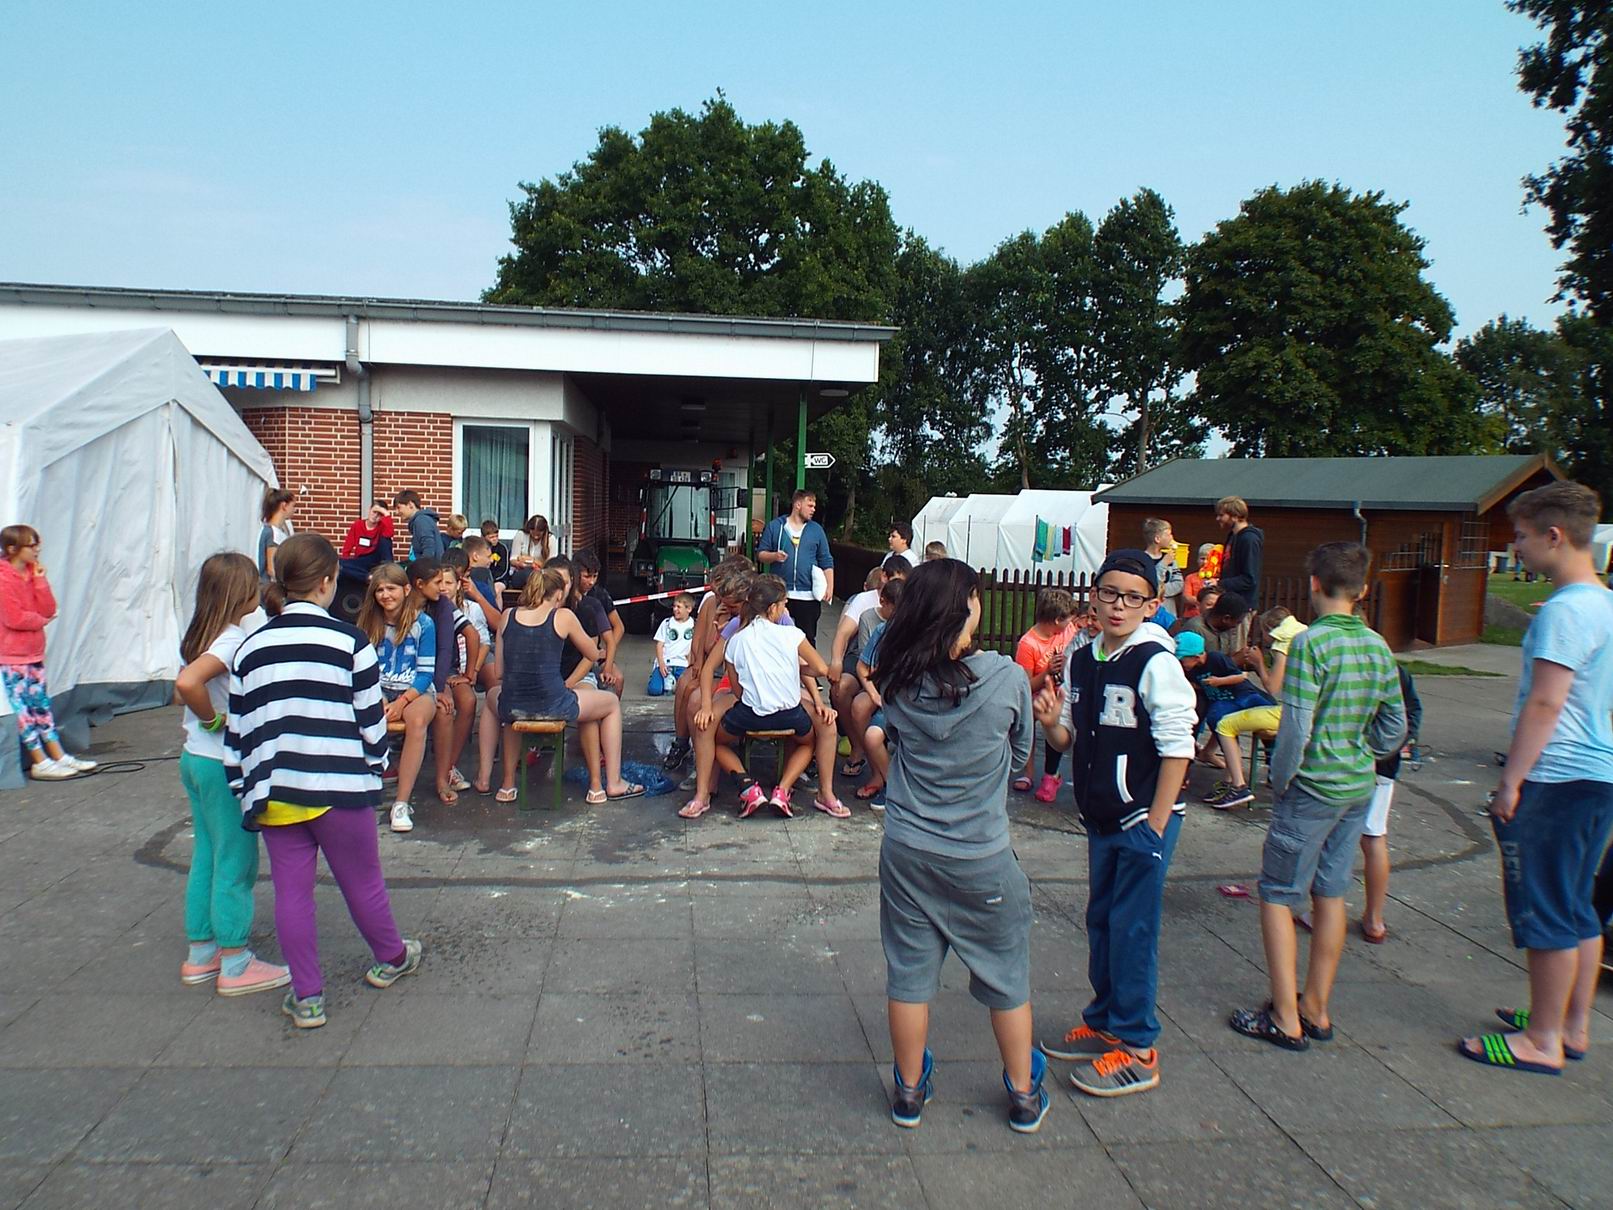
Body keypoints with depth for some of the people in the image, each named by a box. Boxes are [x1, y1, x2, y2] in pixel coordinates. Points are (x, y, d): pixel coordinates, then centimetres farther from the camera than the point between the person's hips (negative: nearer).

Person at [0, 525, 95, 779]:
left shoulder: (31, 574, 10)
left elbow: (49, 610, 4)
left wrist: (40, 580, -6)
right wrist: (41, 620, -5)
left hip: (33, 654, 8)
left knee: (42, 705, 11)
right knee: (24, 709, -3)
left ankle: (59, 756, 15)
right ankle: (40, 763, 0)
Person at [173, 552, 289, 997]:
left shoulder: (200, 636, 7)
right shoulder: (234, 639, -21)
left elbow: (185, 684, 17)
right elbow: (187, 683, -35)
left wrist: (204, 720, 8)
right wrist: (213, 718, -21)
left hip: (194, 758, 9)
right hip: (225, 765, -9)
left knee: (206, 856, 17)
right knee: (236, 863, 2)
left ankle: (201, 955, 28)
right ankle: (236, 966, 12)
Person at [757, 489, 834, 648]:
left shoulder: (816, 529, 10)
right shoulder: (775, 526, 5)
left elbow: (826, 562, 10)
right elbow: (760, 554, 6)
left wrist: (830, 587, 0)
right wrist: (774, 556, -15)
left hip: (808, 596, 1)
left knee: (808, 638, 3)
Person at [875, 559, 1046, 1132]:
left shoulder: (898, 679, -9)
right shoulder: (1006, 677, -16)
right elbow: (1019, 756, -1)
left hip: (907, 851, 2)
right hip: (982, 858, -2)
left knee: (909, 972, 15)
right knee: (1006, 976, 17)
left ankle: (910, 1091, 31)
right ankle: (1024, 1095, 33)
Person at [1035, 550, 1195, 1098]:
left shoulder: (1156, 663, -16)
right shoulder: (1080, 660, 5)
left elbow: (1177, 746, -16)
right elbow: (1070, 740, 12)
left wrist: (1155, 825, -16)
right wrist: (1050, 722, -11)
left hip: (1145, 819, -7)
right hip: (1100, 817, 7)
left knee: (1132, 929, 0)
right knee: (1100, 921, 17)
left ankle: (1138, 1050, 13)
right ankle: (1104, 1023, 33)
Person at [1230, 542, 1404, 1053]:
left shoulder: (1311, 643, -18)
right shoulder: (1378, 647, 3)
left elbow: (1296, 727, -21)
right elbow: (1395, 727, 9)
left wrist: (1280, 780, -8)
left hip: (1313, 789, -7)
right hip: (1359, 788, 7)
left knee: (1277, 895, 3)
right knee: (1330, 894, 15)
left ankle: (1286, 1020, 6)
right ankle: (1316, 1010, 25)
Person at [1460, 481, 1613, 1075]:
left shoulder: (1564, 610, -18)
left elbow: (1544, 704, -21)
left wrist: (1510, 782, -16)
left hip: (1556, 781, -10)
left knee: (1545, 913, -1)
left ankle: (1543, 1041, 9)